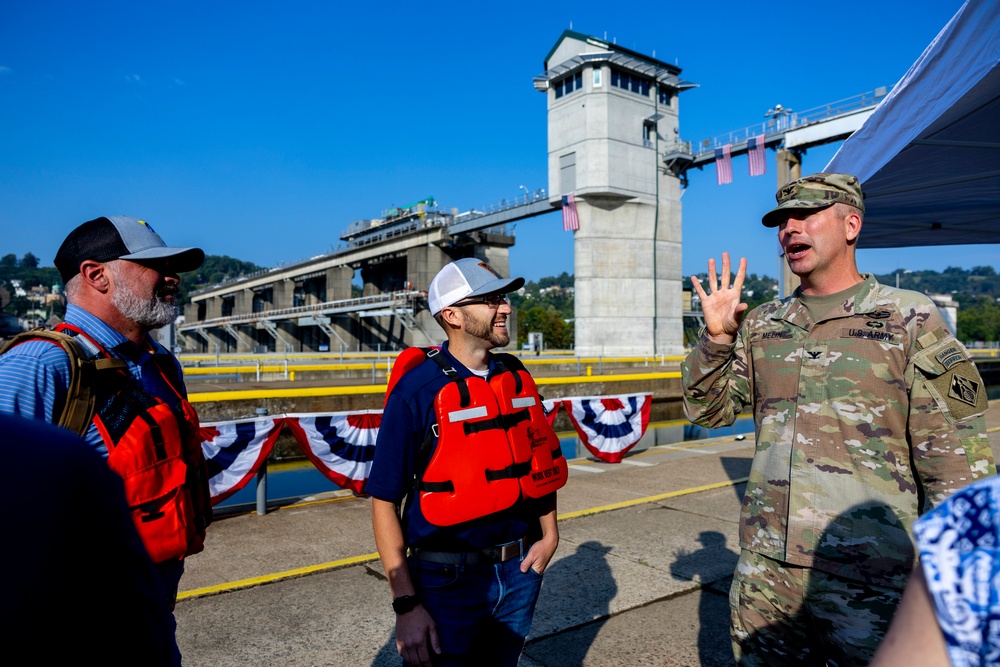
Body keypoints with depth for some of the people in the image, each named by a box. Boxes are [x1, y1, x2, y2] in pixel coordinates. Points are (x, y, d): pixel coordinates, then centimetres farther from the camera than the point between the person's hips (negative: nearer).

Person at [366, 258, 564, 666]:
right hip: (449, 581, -5)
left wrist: (549, 533, 4)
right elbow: (384, 501, -15)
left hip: (520, 571, 6)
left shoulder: (516, 378, 1)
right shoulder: (417, 391, -17)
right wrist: (406, 605, -18)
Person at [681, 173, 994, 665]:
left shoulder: (910, 320, -4)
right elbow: (707, 411, 9)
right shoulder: (761, 325, 7)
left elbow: (957, 463, -5)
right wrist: (716, 338, -6)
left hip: (869, 582, -4)